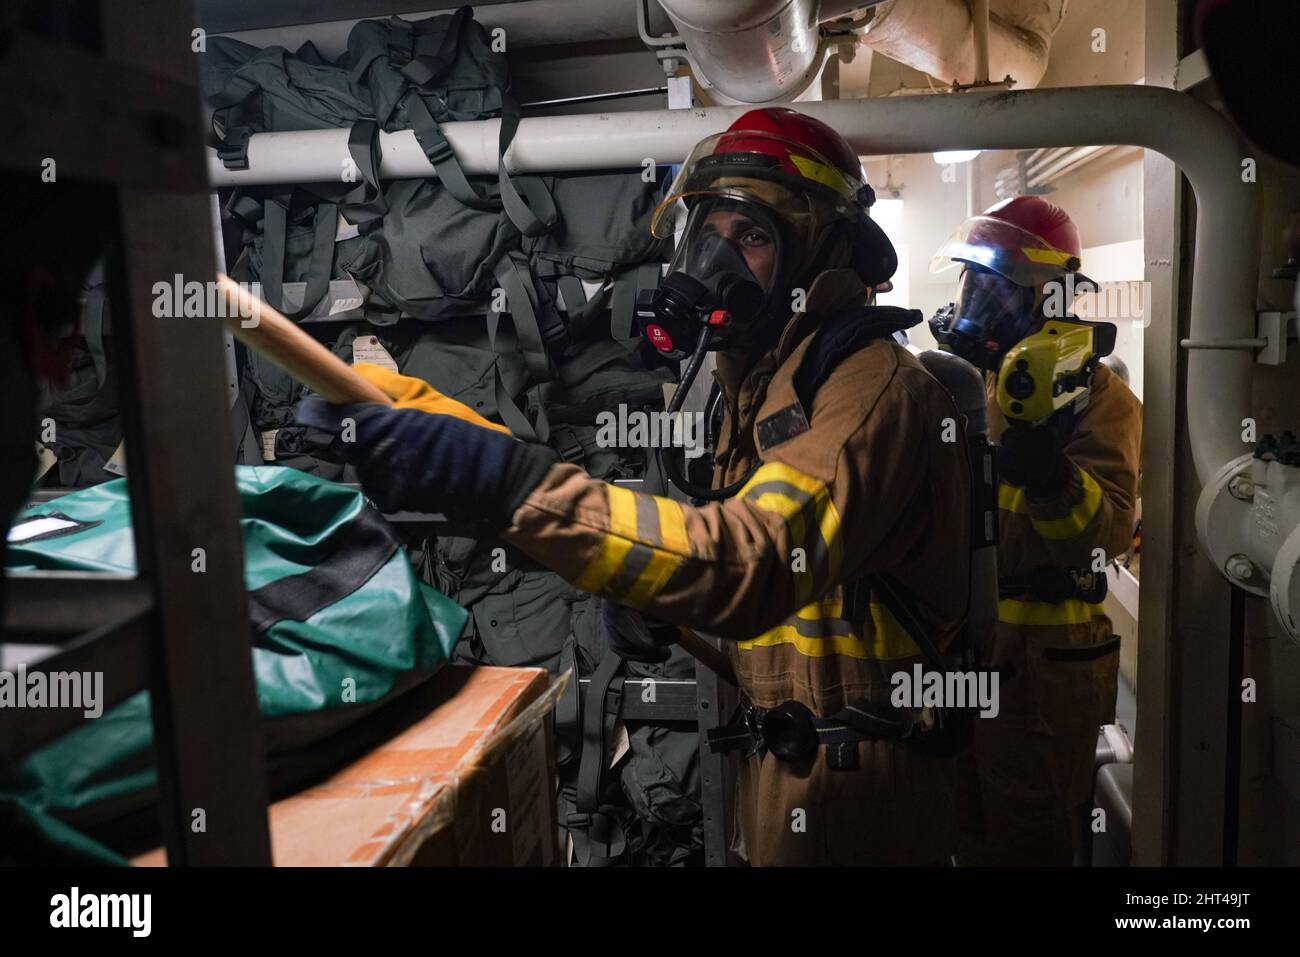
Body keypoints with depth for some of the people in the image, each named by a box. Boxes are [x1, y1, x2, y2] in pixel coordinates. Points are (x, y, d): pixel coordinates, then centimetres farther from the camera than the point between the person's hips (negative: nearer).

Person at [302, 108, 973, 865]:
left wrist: (513, 481, -45)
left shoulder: (872, 382, -21)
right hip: (789, 748, 8)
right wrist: (672, 604, 1)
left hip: (854, 777, -8)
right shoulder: (765, 379, 10)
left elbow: (755, 565, -37)